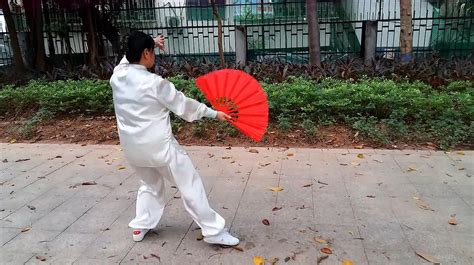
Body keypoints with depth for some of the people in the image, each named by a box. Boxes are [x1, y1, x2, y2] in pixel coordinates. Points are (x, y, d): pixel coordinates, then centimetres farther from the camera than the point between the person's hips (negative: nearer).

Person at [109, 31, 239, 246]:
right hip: (159, 146, -7)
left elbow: (130, 57, 22)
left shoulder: (117, 76, -3)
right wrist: (214, 113, 3)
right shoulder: (154, 83, -19)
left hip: (132, 147, 7)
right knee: (190, 186, 3)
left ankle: (140, 227, 34)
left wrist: (150, 42, 21)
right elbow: (184, 105, -9)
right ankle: (214, 231, 9)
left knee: (150, 184, 30)